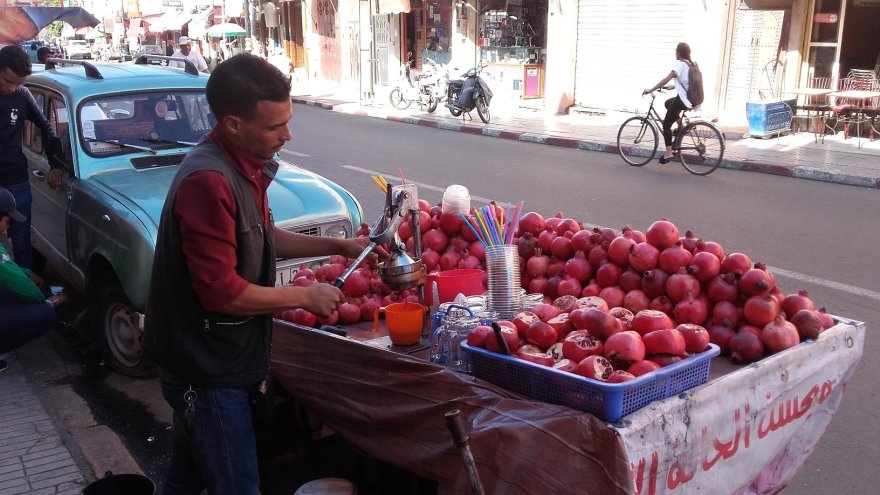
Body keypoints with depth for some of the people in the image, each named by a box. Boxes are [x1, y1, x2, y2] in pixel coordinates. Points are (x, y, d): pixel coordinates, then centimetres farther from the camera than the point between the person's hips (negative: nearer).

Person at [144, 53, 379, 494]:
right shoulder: (209, 181, -27)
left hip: (204, 358, 9)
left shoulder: (243, 164, 4)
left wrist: (339, 246, 9)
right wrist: (305, 296, -16)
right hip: (207, 367, -9)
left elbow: (261, 238, 17)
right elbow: (221, 291, -27)